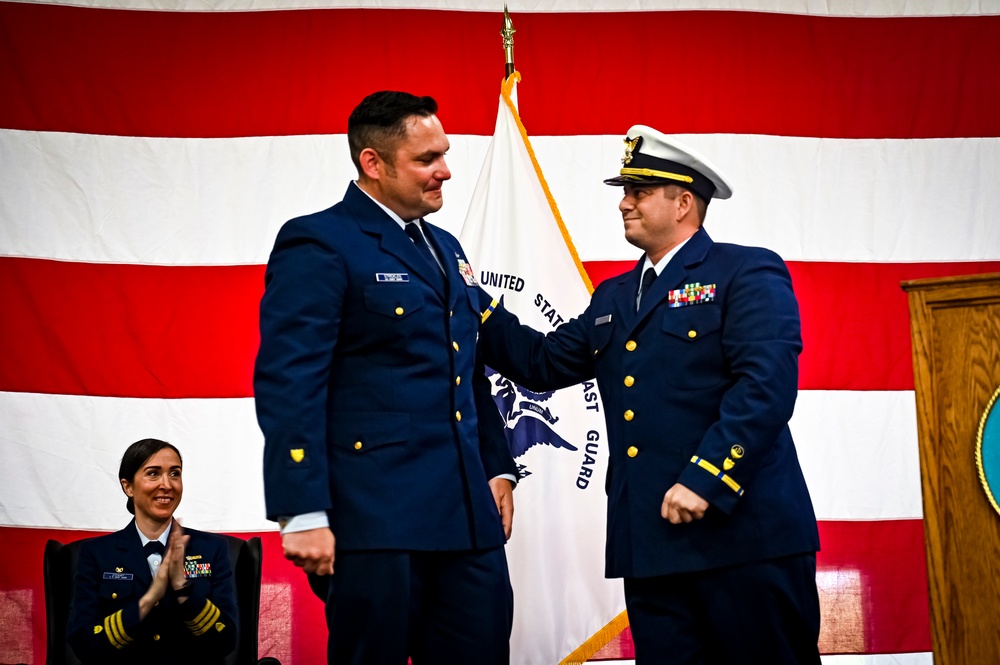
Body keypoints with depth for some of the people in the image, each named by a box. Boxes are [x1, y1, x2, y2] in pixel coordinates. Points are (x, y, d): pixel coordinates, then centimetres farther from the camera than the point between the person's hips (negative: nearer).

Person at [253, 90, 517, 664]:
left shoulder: (446, 249, 19)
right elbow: (288, 382, -15)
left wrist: (498, 469, 18)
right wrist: (303, 514, -21)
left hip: (467, 515, 7)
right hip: (375, 517, -7)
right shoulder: (318, 245, -7)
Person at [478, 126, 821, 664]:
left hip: (744, 536, -6)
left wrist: (704, 479, -21)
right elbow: (543, 363, 19)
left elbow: (767, 383, -14)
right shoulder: (613, 298, 22)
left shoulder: (748, 273, -2)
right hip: (651, 547, 7)